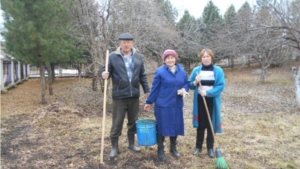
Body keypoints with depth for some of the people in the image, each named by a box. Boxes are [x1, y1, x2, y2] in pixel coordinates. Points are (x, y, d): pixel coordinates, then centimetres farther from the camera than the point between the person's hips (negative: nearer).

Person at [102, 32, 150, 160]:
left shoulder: (138, 57, 7)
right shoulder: (113, 57, -4)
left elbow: (142, 76, 10)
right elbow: (107, 71, -1)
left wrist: (147, 90, 8)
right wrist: (105, 74, -25)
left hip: (134, 95, 4)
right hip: (119, 96, -3)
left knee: (133, 121, 15)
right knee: (117, 122, 5)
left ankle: (131, 143, 33)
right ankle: (114, 147, 21)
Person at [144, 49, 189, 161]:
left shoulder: (182, 71, 4)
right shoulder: (160, 71, -7)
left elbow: (186, 83, 13)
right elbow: (155, 88, -4)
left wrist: (184, 89, -10)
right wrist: (149, 102, -1)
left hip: (177, 105, 4)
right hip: (163, 104, -4)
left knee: (176, 126, 13)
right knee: (162, 127, 4)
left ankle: (173, 148, 33)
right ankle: (160, 150, 20)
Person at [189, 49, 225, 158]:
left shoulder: (218, 70, -4)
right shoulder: (196, 70, 1)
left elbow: (221, 86, -10)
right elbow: (190, 85, 5)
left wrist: (208, 92, -20)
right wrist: (195, 82, -17)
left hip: (212, 101, -1)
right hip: (199, 101, 1)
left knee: (211, 124, 7)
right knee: (200, 124, 9)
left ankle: (210, 148, 20)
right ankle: (198, 146, 23)